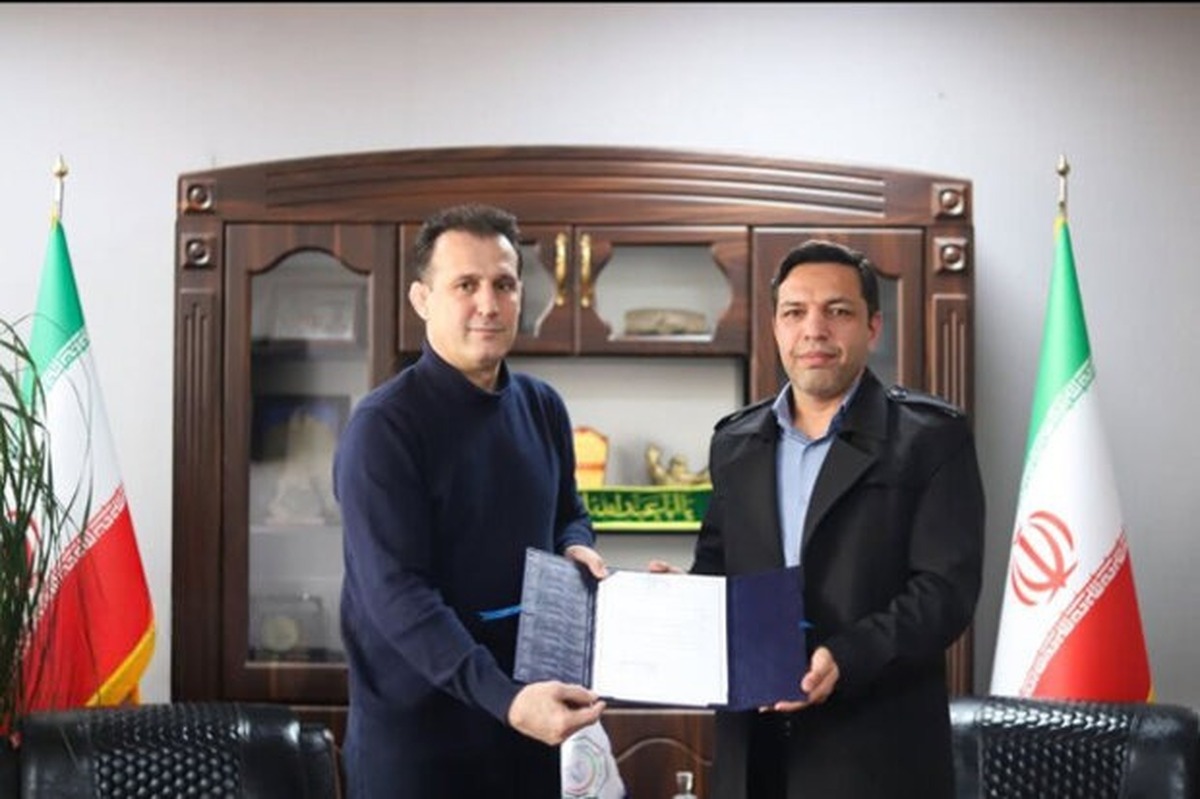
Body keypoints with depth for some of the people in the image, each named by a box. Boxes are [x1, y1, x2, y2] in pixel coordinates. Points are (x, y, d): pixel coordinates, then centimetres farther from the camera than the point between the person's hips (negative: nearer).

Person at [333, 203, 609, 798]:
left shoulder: (542, 408, 6)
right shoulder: (383, 426, -15)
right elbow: (395, 593, -22)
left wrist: (576, 548, -4)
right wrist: (503, 698, -32)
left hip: (529, 719, 6)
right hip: (415, 732, -6)